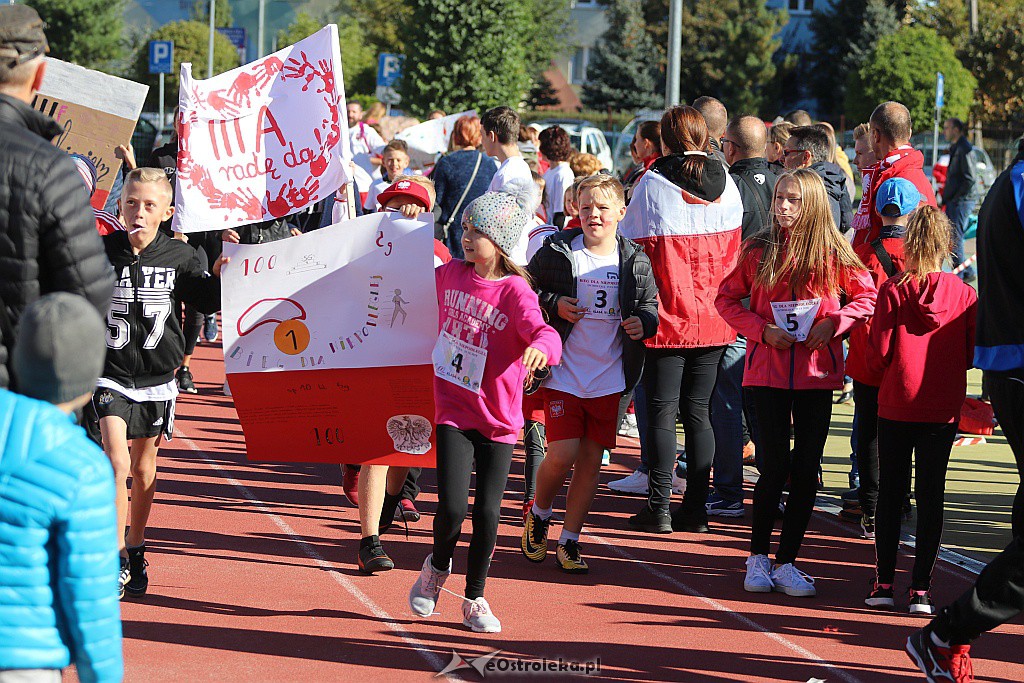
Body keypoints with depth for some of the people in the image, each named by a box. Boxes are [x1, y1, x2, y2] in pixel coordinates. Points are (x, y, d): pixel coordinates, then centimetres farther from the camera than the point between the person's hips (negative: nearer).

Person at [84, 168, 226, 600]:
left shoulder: (178, 257, -2)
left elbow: (207, 302, 8)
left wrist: (220, 274, -8)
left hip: (156, 377, 3)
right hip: (109, 374, -3)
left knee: (144, 468, 15)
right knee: (116, 461, -17)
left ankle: (136, 550, 33)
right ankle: (117, 557, -10)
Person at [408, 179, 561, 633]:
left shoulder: (514, 290, -12)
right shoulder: (449, 274, 2)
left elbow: (542, 332, -29)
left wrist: (540, 347, -50)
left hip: (499, 418, -2)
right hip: (453, 412, 2)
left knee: (487, 513, 2)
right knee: (452, 506, -11)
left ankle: (475, 599, 22)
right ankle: (437, 567, 21)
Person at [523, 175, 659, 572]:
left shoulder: (635, 263, 2)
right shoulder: (556, 253, -4)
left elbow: (650, 305, 13)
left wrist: (644, 322, -8)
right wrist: (552, 305, -11)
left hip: (609, 379, 2)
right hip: (563, 373, -2)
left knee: (591, 458, 4)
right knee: (561, 456, -10)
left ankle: (569, 540, 16)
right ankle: (538, 515, 20)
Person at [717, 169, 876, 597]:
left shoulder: (832, 254, 0)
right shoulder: (758, 252, 1)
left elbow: (867, 296, 7)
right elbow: (727, 297, 8)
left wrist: (833, 323, -9)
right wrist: (761, 329, -7)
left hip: (817, 372, 1)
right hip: (769, 371, -1)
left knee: (806, 469, 3)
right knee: (775, 466, -3)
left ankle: (787, 563, 12)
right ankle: (758, 558, 13)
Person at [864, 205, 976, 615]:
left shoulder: (892, 291, -8)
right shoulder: (963, 293, -4)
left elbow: (878, 354, -8)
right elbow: (973, 354, 1)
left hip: (895, 407, -1)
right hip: (944, 408, 1)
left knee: (890, 493, 9)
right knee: (931, 495, 4)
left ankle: (884, 582, 10)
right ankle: (921, 589, 0)